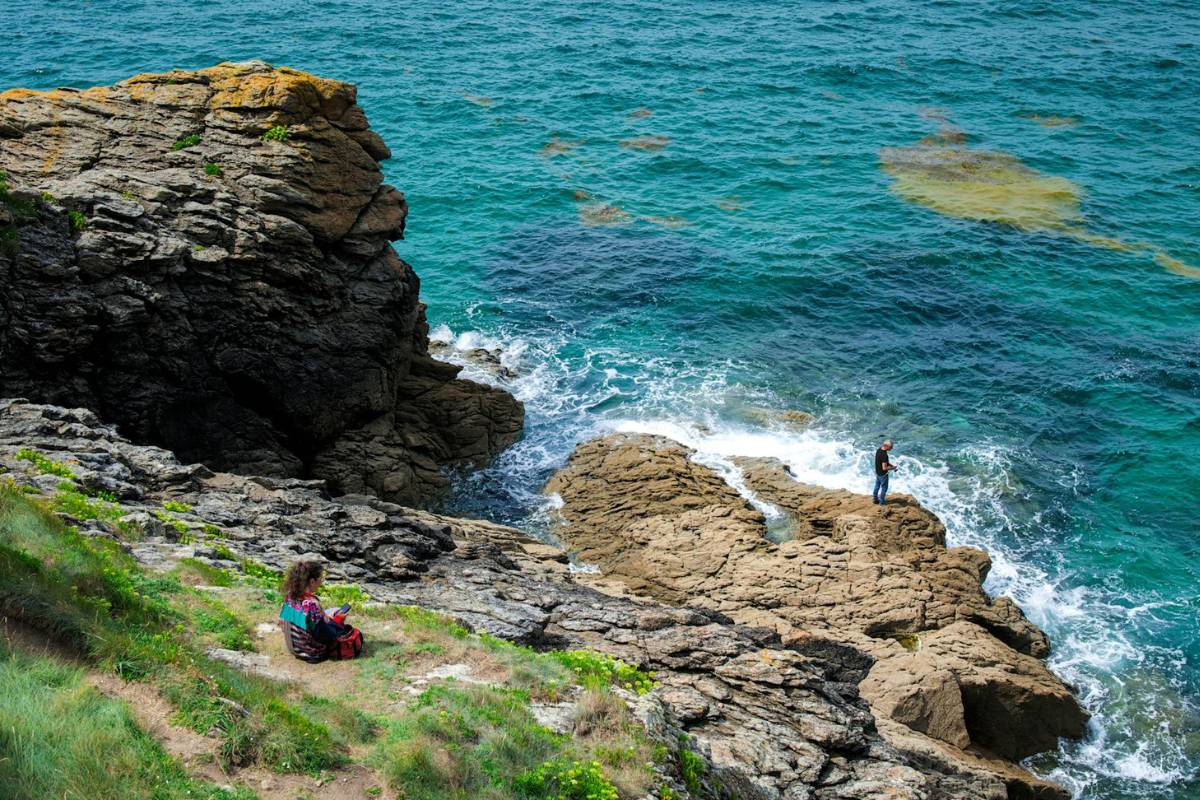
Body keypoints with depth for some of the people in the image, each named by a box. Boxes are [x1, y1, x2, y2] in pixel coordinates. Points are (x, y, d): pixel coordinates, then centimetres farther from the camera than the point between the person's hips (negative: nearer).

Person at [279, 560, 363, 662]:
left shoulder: (290, 596, -9)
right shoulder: (312, 604, -33)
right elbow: (324, 636, -27)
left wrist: (326, 617, 6)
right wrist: (337, 620, -7)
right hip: (313, 653, -8)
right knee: (355, 635, 9)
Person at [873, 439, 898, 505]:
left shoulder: (879, 450, -6)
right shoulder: (884, 455, -34)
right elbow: (884, 468, -31)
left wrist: (891, 464, 3)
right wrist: (892, 468, -15)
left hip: (877, 472, 8)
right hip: (883, 474, -8)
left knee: (877, 486, 24)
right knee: (884, 488, 11)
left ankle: (875, 499, 39)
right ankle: (882, 502, 26)